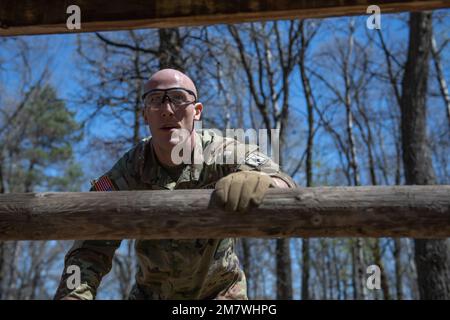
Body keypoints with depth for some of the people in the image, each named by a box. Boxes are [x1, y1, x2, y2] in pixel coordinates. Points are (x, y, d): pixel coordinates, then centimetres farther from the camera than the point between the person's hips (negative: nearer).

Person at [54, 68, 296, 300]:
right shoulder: (127, 174, -19)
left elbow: (283, 187, -40)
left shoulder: (226, 154, -22)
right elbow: (90, 251, -27)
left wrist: (258, 181, -65)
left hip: (220, 292, -1)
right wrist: (73, 294, -49)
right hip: (152, 293, 2)